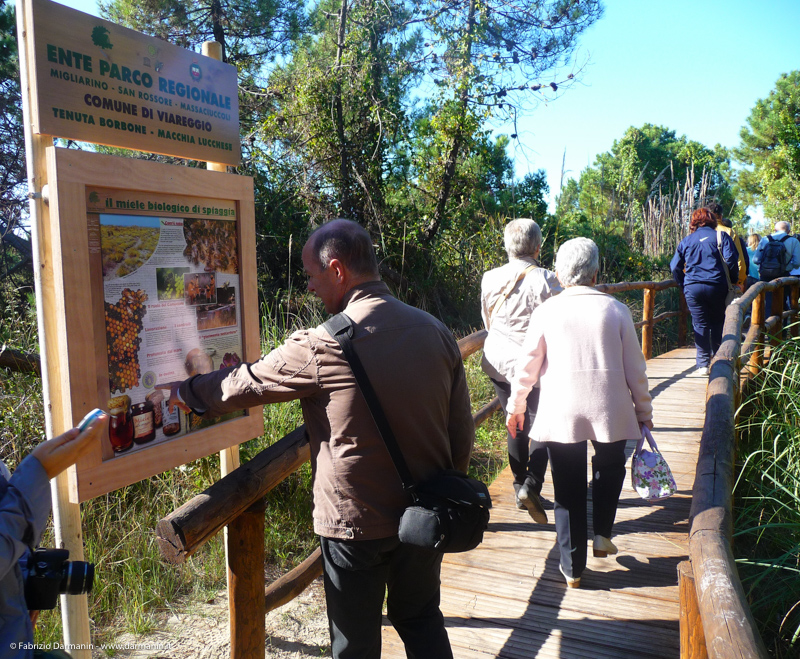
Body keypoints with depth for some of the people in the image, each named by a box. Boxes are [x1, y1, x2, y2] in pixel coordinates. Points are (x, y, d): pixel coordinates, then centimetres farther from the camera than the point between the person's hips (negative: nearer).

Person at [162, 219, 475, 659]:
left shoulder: (322, 347, -20)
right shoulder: (436, 332, -4)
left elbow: (244, 384, -6)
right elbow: (462, 432, 2)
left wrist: (184, 392, 13)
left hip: (356, 525, -5)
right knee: (422, 621, 26)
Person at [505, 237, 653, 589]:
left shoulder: (546, 311, -2)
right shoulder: (616, 310, -1)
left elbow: (527, 365, 1)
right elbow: (635, 367, 3)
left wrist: (515, 406, 14)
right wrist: (643, 410, 15)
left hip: (560, 412, 0)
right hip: (609, 409, 1)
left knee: (568, 489, 10)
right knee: (610, 467, 29)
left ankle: (572, 567, 19)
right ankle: (602, 534, 25)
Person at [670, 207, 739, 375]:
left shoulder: (686, 241, 10)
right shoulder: (721, 236, 4)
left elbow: (675, 266, 6)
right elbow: (731, 260, -6)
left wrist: (683, 285, 16)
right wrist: (733, 281, 6)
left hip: (692, 288, 1)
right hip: (717, 287, -1)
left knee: (700, 325, 5)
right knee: (718, 323, 16)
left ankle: (703, 363, 2)